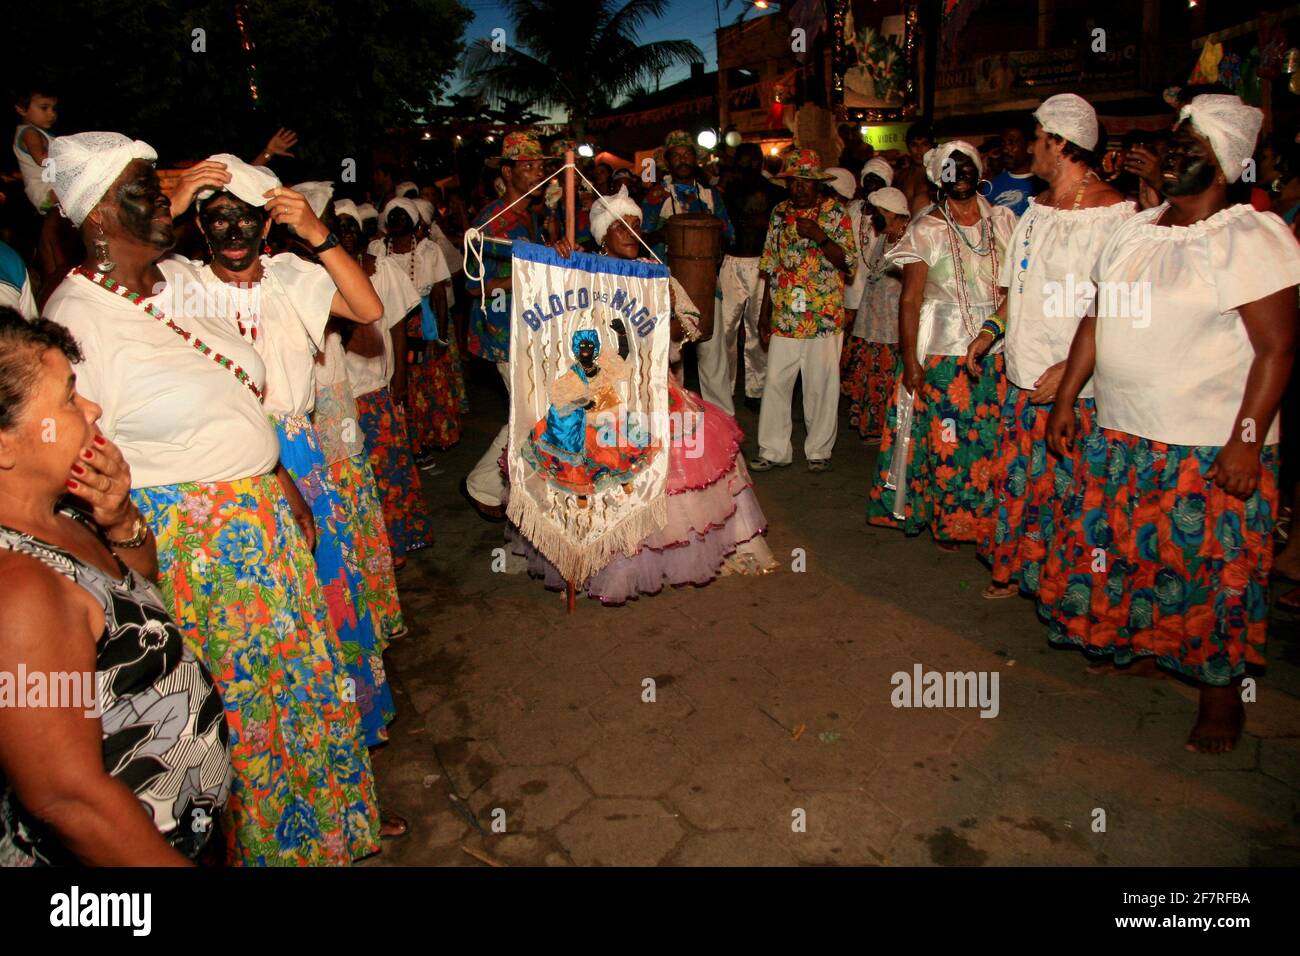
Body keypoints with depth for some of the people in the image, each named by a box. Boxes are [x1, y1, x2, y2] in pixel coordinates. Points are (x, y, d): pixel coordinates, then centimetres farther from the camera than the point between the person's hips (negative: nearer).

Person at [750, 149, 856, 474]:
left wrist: (819, 236, -20)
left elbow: (849, 261, -6)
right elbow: (771, 266, 13)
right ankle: (773, 450, 13)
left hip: (824, 317, -3)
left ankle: (819, 450, 19)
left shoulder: (835, 212, -1)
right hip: (784, 316, 3)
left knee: (821, 384, 4)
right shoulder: (780, 212, 10)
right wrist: (764, 315, 11)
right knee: (775, 382, 2)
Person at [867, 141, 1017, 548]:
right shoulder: (926, 231, -1)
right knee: (944, 438, 1)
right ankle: (944, 520, 18)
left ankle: (986, 520, 20)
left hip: (998, 351, 3)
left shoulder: (1004, 220, 8)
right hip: (943, 351, -3)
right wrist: (910, 360, -11)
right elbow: (910, 300, -5)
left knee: (994, 438, 4)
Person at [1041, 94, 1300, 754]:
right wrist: (1065, 401, 10)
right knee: (1116, 550, 12)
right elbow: (1095, 321, 13)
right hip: (1119, 434, 6)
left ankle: (1221, 697, 22)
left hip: (1212, 445, -6)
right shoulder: (1135, 232, 10)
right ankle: (1138, 646, 36)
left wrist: (1247, 440, -19)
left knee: (1212, 573, 4)